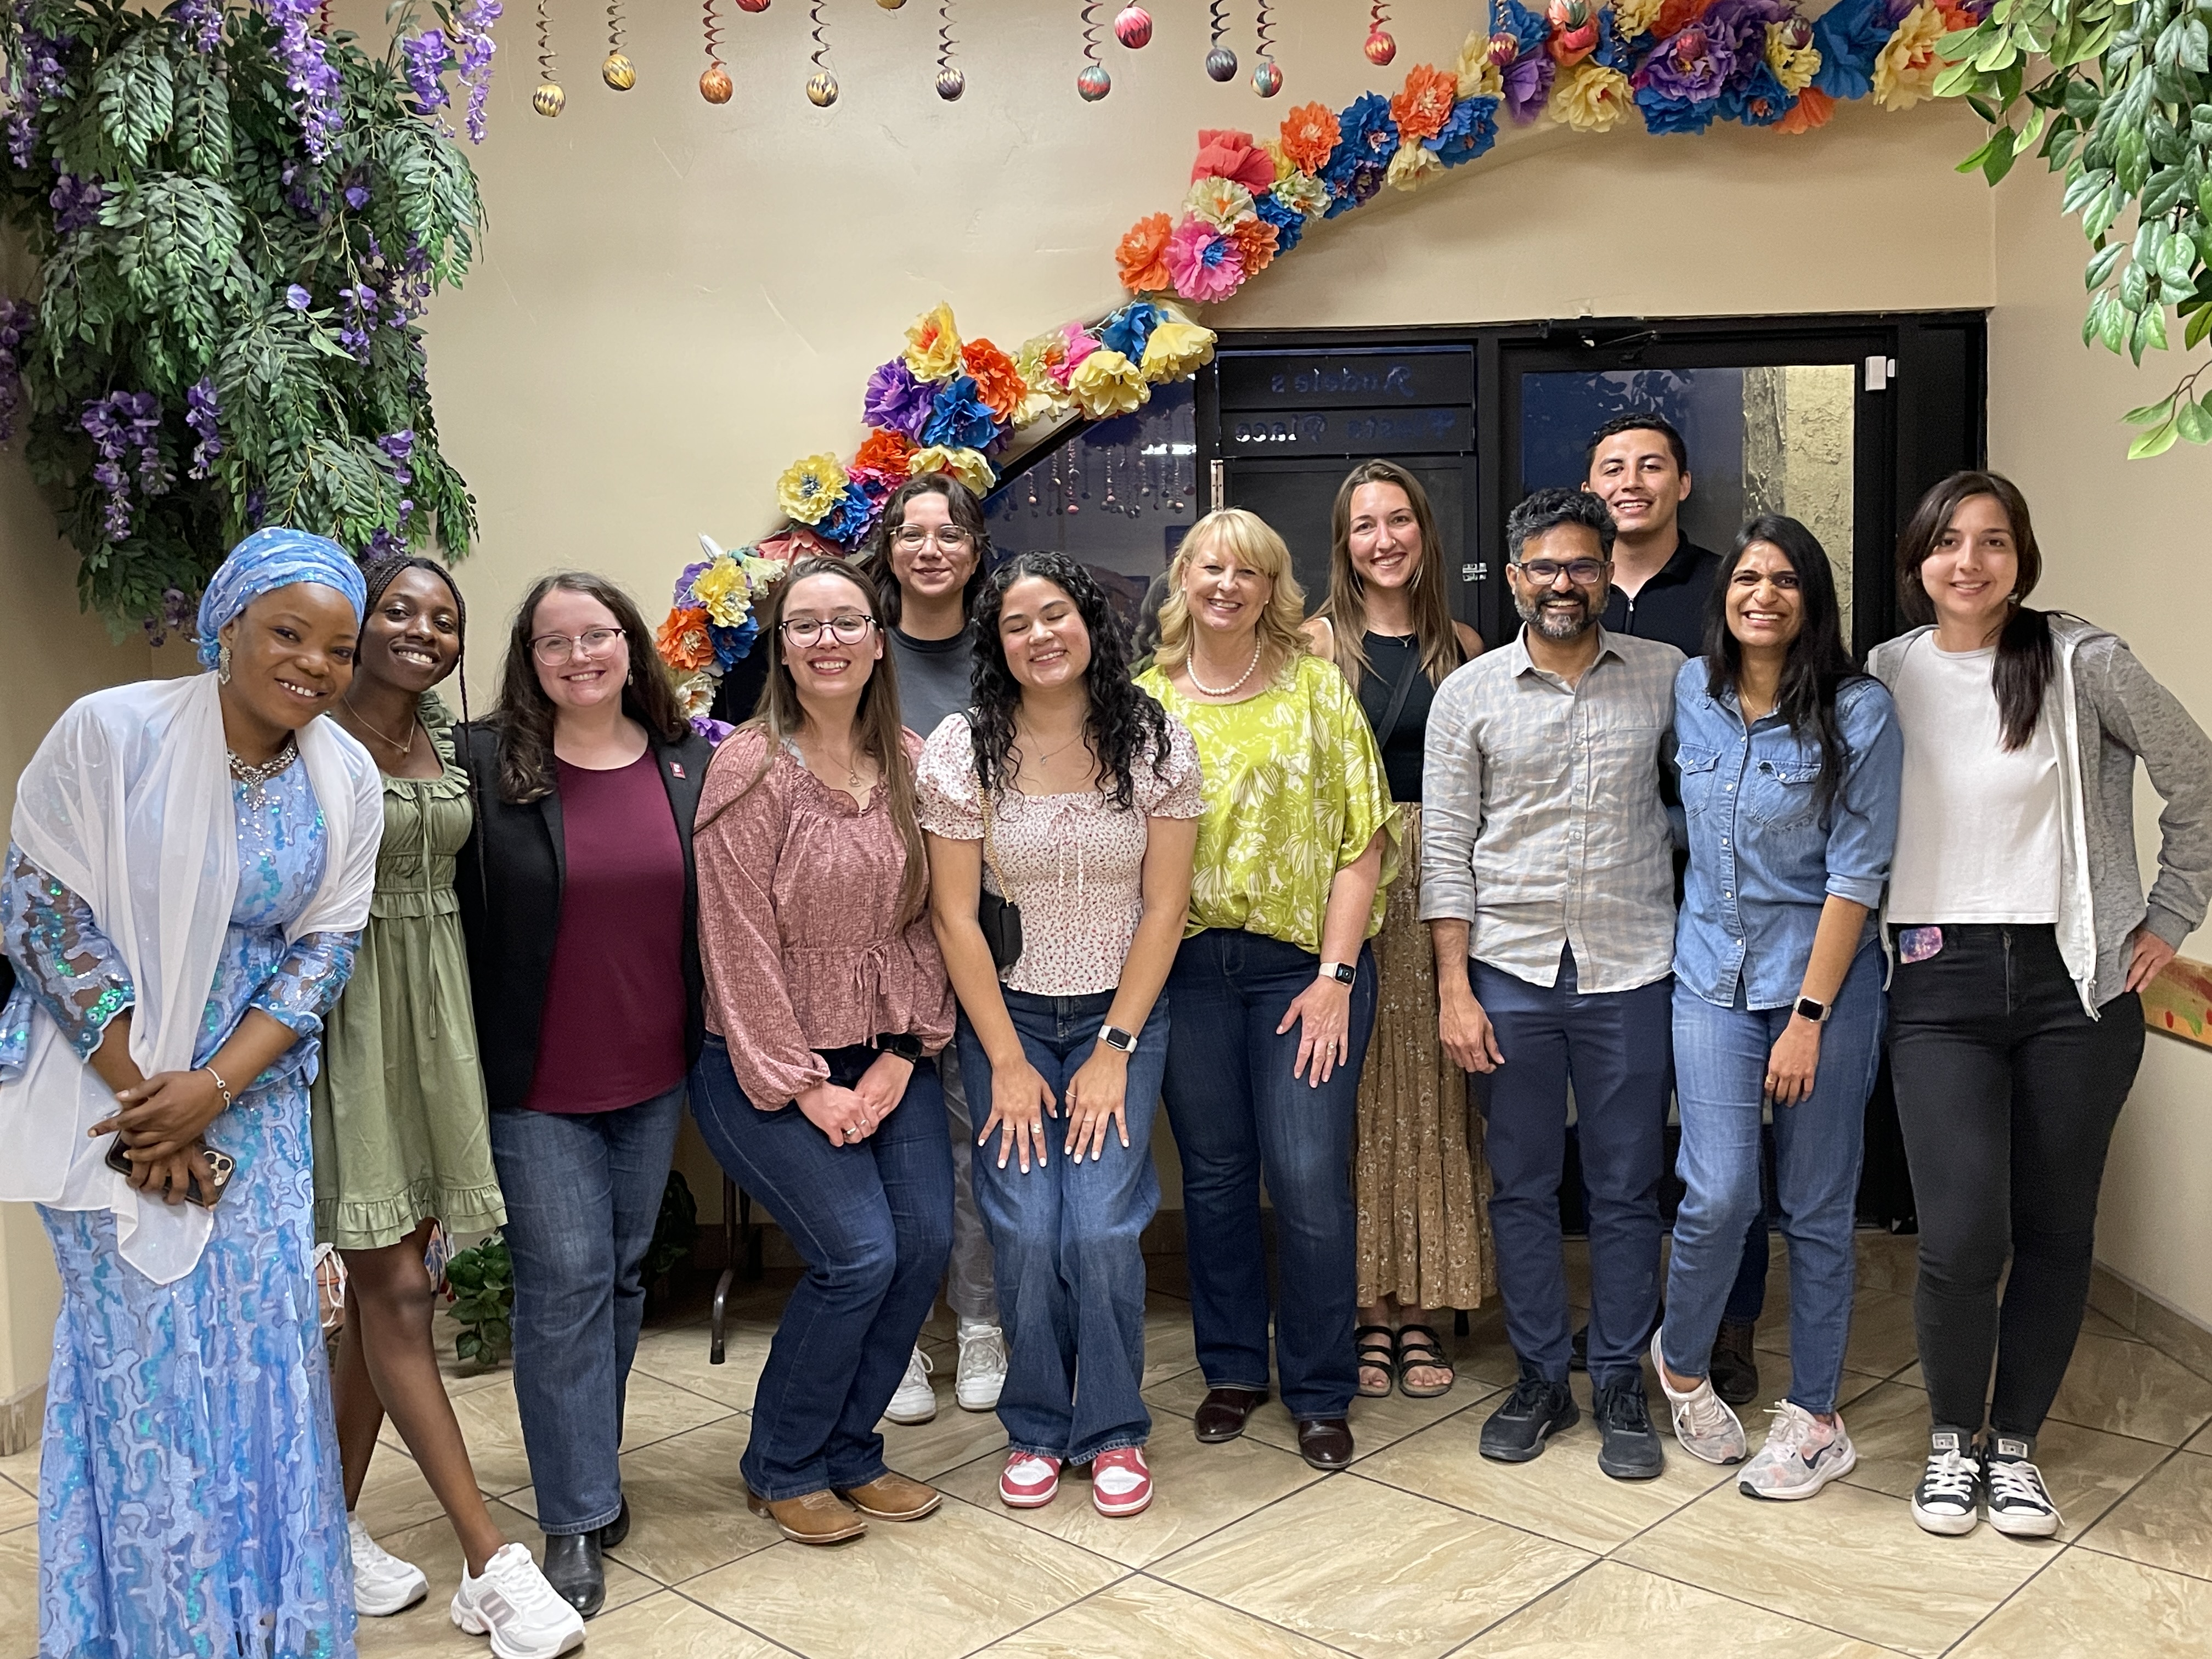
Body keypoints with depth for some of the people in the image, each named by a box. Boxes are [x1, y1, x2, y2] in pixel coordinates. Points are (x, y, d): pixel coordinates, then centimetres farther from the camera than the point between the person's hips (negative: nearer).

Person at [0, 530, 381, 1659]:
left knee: (261, 1341, 6)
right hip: (110, 1080, -3)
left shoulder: (345, 780, -3)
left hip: (250, 1091, 3)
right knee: (142, 1344, 1)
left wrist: (214, 1088, -13)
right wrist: (141, 1095, -13)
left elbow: (324, 948, -1)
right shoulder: (109, 733, -13)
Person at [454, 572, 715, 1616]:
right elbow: (456, 916, -8)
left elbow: (716, 905, 9)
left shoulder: (689, 763, 2)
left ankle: (591, 1463, 34)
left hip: (653, 1076, 4)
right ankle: (577, 1515, 11)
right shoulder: (486, 764, -9)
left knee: (624, 1273, 15)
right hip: (536, 1085, -4)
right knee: (565, 1281, -1)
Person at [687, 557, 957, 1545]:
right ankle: (781, 1470, 13)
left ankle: (848, 1451, 20)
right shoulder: (752, 767, -12)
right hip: (768, 1067, -5)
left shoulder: (907, 763, 4)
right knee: (859, 1255, -12)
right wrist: (803, 1088, -14)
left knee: (926, 1240, -3)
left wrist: (902, 1054, -4)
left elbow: (923, 917, 5)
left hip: (885, 1059, 5)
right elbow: (740, 942, -14)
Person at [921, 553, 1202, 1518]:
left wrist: (1114, 1049, -8)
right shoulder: (963, 750, -7)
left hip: (1121, 1014, 0)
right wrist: (1007, 1062, -7)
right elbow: (953, 915, -6)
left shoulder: (1154, 744, -5)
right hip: (1006, 1015, 0)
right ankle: (1035, 1427, 16)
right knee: (1027, 1229, -9)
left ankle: (1113, 1429, 13)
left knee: (1102, 1227, -10)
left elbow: (1164, 907, -4)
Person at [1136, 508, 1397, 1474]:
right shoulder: (1145, 700, 8)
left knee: (1309, 1177, -5)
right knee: (1214, 1172, 10)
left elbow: (1363, 840, -2)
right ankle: (1233, 1369, 27)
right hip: (1187, 966, 2)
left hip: (1303, 963, -2)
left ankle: (1320, 1392, 13)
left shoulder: (1316, 687, 2)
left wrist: (1334, 973, -10)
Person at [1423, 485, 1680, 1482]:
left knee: (1627, 1191, 8)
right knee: (1521, 1188, 9)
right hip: (1510, 972, 0)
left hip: (1631, 971, 0)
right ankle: (1540, 1378, 24)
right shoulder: (1470, 693, 1)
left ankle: (1621, 1386, 22)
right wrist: (1454, 989, -4)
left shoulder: (1667, 676, 2)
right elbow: (1446, 847, 1)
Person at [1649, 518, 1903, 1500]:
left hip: (1825, 974, -2)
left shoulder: (1858, 712, -8)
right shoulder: (1689, 692, 3)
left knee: (1817, 1208, 5)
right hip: (1713, 971, 2)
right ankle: (1681, 1363, 21)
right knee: (1718, 1194, -7)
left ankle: (1814, 1420, 21)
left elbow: (1856, 875, -10)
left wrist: (1809, 1016, -13)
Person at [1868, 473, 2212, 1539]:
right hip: (1941, 984, 0)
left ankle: (2015, 1441, 28)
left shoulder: (2083, 664, -3)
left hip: (2075, 981, 0)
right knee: (1961, 1239, -8)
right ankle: (1953, 1434, 18)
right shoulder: (1885, 677, 3)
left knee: (2055, 1230, 8)